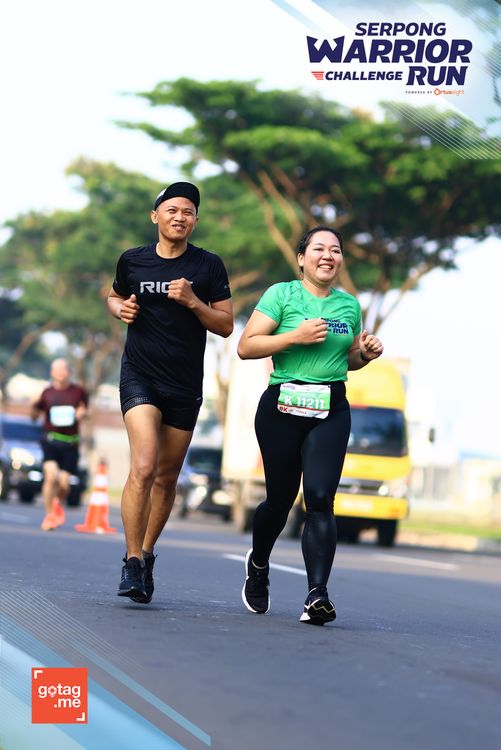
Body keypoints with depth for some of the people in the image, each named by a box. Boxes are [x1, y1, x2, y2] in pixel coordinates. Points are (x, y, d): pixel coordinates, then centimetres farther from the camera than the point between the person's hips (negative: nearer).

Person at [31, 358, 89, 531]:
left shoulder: (79, 392, 5)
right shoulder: (47, 393, 4)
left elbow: (85, 411, 18)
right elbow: (34, 415, 10)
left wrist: (82, 413, -6)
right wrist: (34, 406, -11)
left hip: (70, 444, 1)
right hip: (50, 440, -1)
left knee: (64, 483, -2)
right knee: (51, 476, -20)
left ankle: (59, 505, 32)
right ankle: (49, 514, -7)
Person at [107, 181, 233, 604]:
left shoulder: (209, 266, 1)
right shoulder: (132, 261, 4)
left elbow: (225, 325, 1)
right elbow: (115, 297, 23)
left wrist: (193, 302, -15)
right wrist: (120, 309, 0)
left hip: (186, 386, 2)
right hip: (140, 378, -1)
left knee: (167, 477, 10)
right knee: (143, 468, -19)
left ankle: (146, 552, 29)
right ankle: (132, 564, -14)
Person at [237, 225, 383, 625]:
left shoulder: (349, 305, 12)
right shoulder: (281, 294, -1)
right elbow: (246, 347, -7)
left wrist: (366, 353, 4)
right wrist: (296, 336, -16)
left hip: (332, 412, 2)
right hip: (282, 408, -2)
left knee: (321, 498, -13)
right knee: (280, 499, 8)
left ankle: (318, 594, -20)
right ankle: (259, 564, 39)